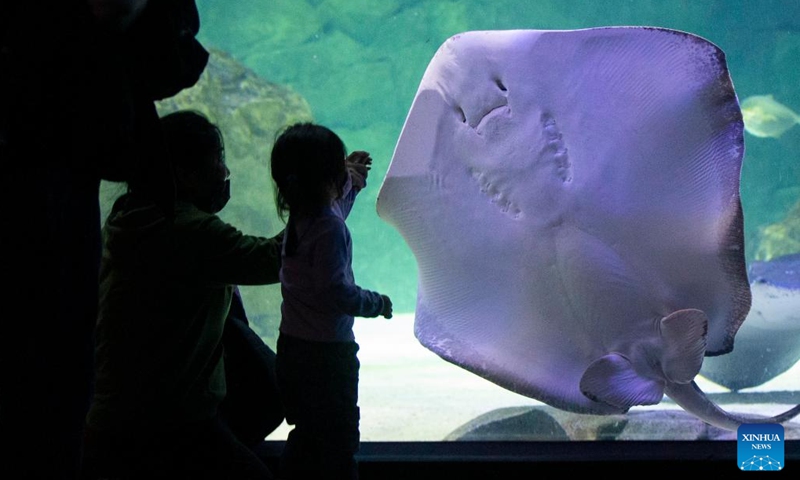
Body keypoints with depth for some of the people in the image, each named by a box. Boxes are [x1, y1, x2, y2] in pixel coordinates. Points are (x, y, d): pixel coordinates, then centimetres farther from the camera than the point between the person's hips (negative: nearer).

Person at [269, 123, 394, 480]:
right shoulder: (329, 226, -21)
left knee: (306, 433, 19)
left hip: (293, 344, 9)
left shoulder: (298, 218, 6)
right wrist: (377, 303, -11)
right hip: (327, 350, -9)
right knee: (339, 438, 2)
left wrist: (350, 185, 32)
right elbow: (335, 291, -24)